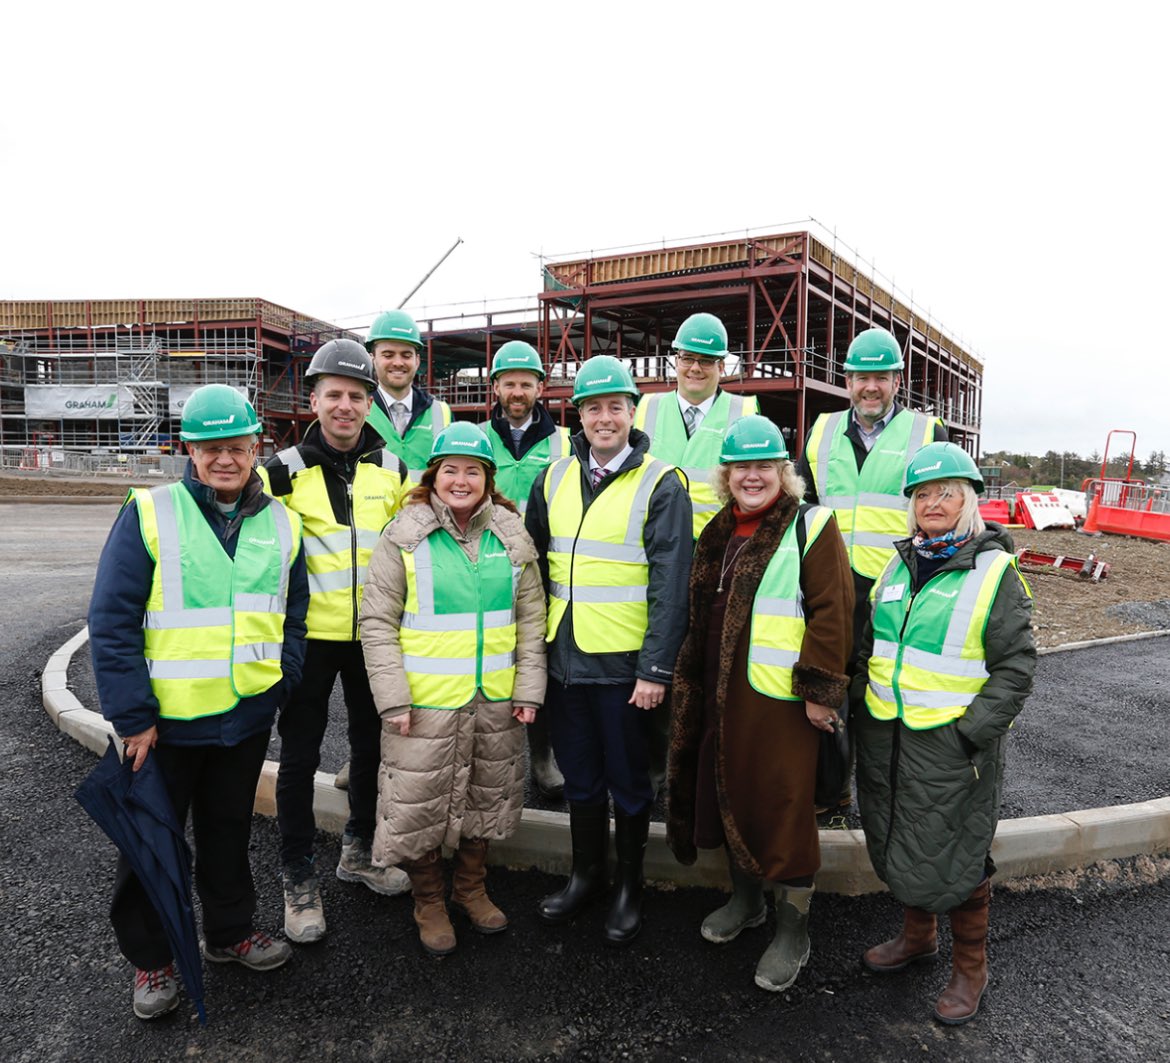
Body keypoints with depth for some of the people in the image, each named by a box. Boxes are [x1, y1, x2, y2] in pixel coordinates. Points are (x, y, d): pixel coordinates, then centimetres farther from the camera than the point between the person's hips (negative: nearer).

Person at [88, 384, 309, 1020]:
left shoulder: (280, 522, 2)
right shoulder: (150, 513, -12)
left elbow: (292, 614, 10)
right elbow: (112, 620, -13)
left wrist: (283, 683, 0)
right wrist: (132, 716, -14)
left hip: (246, 715, 4)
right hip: (166, 718, -3)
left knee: (230, 830, 21)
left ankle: (230, 932, 41)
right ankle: (150, 959, 35)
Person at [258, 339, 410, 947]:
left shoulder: (392, 469, 3)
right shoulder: (285, 471, -6)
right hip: (309, 632, -3)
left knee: (371, 742, 16)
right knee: (300, 755, 6)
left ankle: (359, 850, 37)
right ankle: (299, 878, 24)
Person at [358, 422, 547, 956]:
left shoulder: (511, 535, 4)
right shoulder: (404, 536, -6)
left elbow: (531, 617, 7)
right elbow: (377, 621, -6)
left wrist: (528, 689, 2)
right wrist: (393, 699, -12)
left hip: (495, 700, 3)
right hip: (426, 700, -3)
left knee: (486, 798, 17)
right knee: (420, 805, 6)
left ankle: (471, 887, 41)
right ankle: (428, 901, 32)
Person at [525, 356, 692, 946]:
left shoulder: (660, 484, -8)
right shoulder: (554, 478, 7)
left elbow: (670, 584, -13)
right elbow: (535, 562, 12)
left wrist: (656, 669, -17)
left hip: (624, 664, -4)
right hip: (564, 657, 5)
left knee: (628, 780, 11)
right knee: (579, 776, 18)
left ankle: (629, 886, 31)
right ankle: (585, 874, 38)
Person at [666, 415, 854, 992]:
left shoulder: (810, 527, -9)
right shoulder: (719, 533, 12)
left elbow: (831, 613, -14)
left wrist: (818, 689, -17)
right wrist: (693, 682, 19)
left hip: (780, 699, -7)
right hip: (719, 693, 7)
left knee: (783, 804, 1)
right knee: (730, 792, 18)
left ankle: (793, 929, 20)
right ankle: (745, 898, 40)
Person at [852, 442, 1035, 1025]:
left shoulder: (994, 571, -10)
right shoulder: (899, 564, 7)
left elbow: (1016, 665, -11)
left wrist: (972, 731, -16)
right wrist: (863, 702, 11)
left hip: (950, 743, -6)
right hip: (885, 736, 6)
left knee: (952, 856, 6)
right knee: (896, 844, 19)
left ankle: (969, 968, 30)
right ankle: (917, 935, 43)